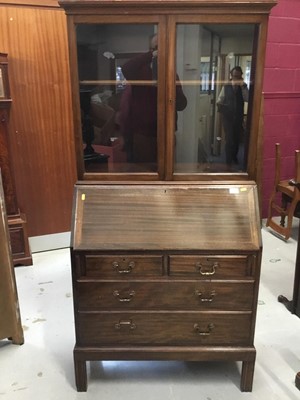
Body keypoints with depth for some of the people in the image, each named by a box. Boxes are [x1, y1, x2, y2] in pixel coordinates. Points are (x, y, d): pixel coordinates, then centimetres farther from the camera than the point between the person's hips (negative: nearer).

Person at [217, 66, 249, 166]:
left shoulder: (243, 87, 2)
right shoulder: (226, 87, -1)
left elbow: (247, 99, -13)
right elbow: (219, 101, -1)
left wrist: (243, 87, -21)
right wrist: (219, 105, -23)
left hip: (239, 117, 2)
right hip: (228, 117, -2)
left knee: (237, 139, 12)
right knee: (229, 139, -6)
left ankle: (234, 157, 34)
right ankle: (229, 161, 7)